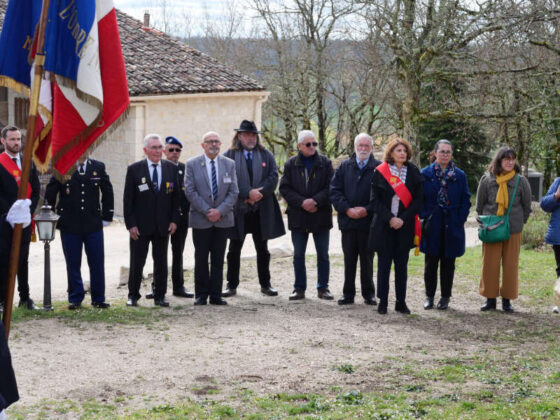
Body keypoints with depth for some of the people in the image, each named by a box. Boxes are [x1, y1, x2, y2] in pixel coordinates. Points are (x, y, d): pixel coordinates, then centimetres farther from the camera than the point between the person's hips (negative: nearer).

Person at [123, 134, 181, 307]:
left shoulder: (171, 168, 5)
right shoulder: (134, 169, -3)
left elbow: (176, 196, 8)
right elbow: (128, 199, -3)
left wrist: (174, 220, 0)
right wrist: (130, 224, -9)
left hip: (163, 226, 2)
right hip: (140, 226, -2)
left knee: (161, 262, 7)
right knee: (137, 262, 3)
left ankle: (160, 296, 16)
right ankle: (133, 295, 14)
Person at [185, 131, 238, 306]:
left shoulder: (229, 164, 7)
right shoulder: (192, 164, 0)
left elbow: (233, 191, 3)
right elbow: (190, 191, -5)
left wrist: (220, 211, -10)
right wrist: (207, 211, -12)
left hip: (222, 219, 2)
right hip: (201, 220, -2)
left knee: (218, 260, 4)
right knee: (201, 259, 3)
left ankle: (215, 295, 9)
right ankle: (201, 295, 11)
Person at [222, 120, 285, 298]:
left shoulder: (266, 155, 9)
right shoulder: (229, 156, 0)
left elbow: (273, 178, -1)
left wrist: (258, 193, -16)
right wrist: (248, 193, -20)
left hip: (261, 211, 2)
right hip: (237, 210, -2)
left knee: (262, 250, 10)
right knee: (234, 250, 4)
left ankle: (265, 284, 19)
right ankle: (232, 285, 12)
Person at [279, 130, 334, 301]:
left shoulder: (325, 163, 2)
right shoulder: (291, 164, 3)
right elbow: (284, 188, -1)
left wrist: (315, 201, -17)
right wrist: (302, 203, -13)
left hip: (321, 215, -1)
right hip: (298, 216, 1)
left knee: (323, 254, 5)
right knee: (298, 255, 6)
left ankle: (323, 288, 14)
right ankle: (299, 288, 14)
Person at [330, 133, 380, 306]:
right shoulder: (344, 167, 9)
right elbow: (334, 191, 4)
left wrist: (367, 210, -13)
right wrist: (347, 209, -9)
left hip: (368, 222, -2)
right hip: (348, 220, 2)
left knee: (367, 259, 6)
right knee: (349, 259, 7)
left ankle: (368, 293, 15)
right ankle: (348, 293, 13)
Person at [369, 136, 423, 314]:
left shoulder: (413, 172, 4)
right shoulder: (380, 172, 0)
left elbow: (418, 199, 0)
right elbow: (376, 200, -3)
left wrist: (403, 219, -10)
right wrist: (390, 218, -14)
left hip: (404, 226, 1)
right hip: (383, 225, -1)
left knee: (402, 265, 5)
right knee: (384, 264, 1)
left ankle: (401, 302, 11)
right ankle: (383, 301, 8)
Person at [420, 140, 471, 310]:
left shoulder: (459, 175, 5)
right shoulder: (425, 174, 3)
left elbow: (466, 200, 7)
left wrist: (460, 220, -4)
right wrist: (424, 217, -7)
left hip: (452, 226, 1)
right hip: (432, 225, -1)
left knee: (448, 263, 5)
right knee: (430, 262, 3)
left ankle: (445, 297, 14)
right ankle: (429, 296, 14)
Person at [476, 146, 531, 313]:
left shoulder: (521, 181, -1)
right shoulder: (487, 179, -1)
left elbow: (527, 206, 9)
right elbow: (479, 204, 10)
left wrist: (518, 222, 8)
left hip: (513, 230, 0)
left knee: (511, 265, 3)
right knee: (489, 264, 2)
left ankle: (507, 299, 12)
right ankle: (490, 298, 12)